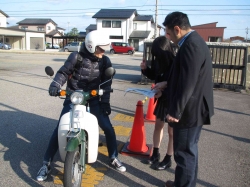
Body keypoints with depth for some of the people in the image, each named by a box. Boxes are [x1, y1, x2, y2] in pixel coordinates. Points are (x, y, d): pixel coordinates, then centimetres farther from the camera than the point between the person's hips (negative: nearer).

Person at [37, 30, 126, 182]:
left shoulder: (105, 61, -1)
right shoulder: (76, 57, -11)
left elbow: (106, 82, -1)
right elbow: (64, 72, -7)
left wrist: (105, 101, -9)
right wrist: (56, 84, -26)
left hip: (93, 97, 3)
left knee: (108, 127, -5)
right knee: (60, 129, -7)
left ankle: (114, 158, 18)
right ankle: (46, 163, 8)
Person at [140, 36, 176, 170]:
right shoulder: (159, 62, -4)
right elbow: (154, 76, 11)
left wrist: (166, 84, -33)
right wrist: (146, 69, -5)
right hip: (162, 98, 7)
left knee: (171, 130, 8)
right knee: (158, 126, 17)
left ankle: (168, 159, 24)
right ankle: (155, 153, 34)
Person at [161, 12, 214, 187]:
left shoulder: (190, 45, -21)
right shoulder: (195, 41, 12)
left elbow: (187, 84, -25)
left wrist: (175, 111, -20)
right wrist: (166, 84, 19)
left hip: (189, 110, -11)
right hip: (195, 108, 11)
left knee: (184, 152, 3)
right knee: (189, 150, 21)